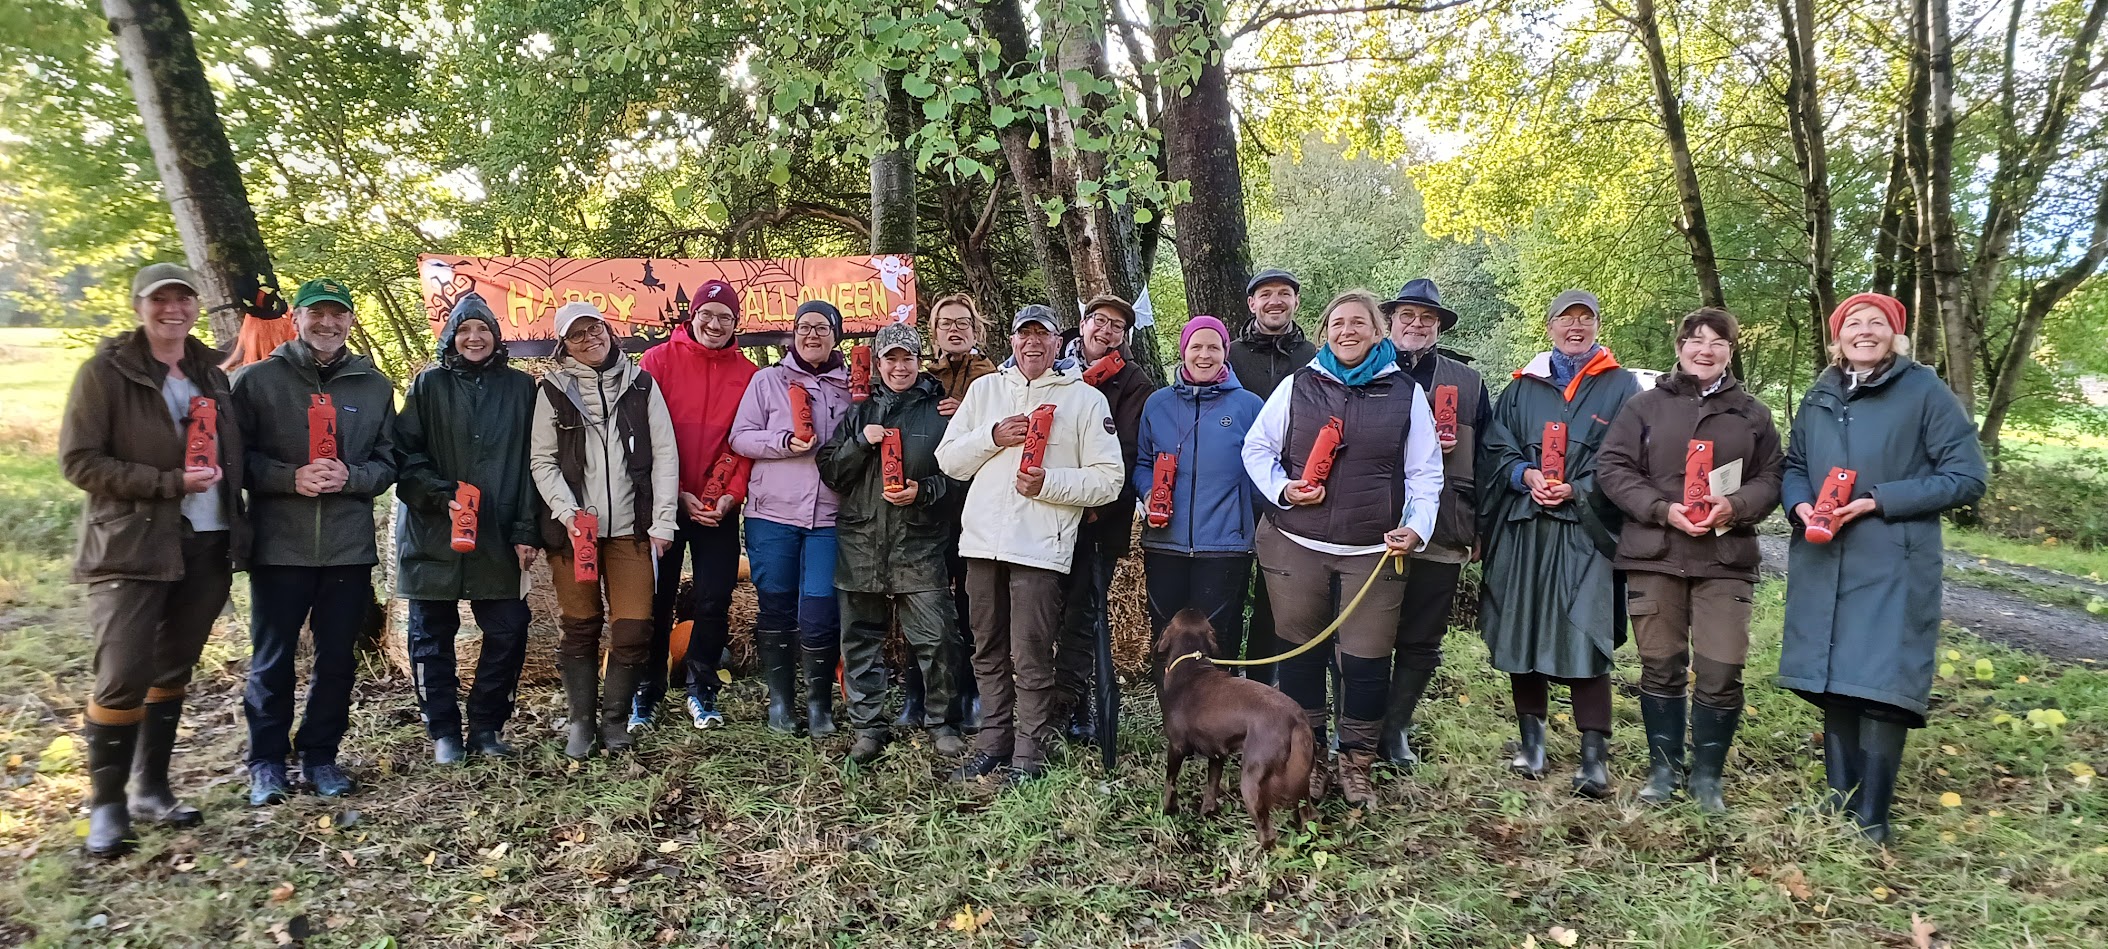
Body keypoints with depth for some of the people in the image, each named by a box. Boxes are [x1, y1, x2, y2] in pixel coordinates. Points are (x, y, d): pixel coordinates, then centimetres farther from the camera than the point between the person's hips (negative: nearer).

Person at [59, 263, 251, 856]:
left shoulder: (210, 375, 12)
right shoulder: (106, 371, -4)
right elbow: (78, 460, -9)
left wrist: (236, 530, 7)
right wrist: (169, 482, -18)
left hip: (208, 546, 5)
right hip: (132, 547, -5)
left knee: (173, 672, 12)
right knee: (124, 677, -10)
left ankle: (151, 789, 24)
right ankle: (106, 803, 6)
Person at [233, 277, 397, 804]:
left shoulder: (375, 386, 9)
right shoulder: (258, 379, 3)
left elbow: (387, 462, 8)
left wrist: (349, 476, -12)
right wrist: (291, 477, -15)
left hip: (350, 547, 2)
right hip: (279, 546, -2)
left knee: (337, 658, 9)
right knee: (272, 659, 5)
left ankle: (321, 755, 23)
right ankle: (267, 761, 19)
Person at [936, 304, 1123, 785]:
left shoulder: (1086, 398, 2)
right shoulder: (984, 389, 14)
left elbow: (1109, 478, -3)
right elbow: (949, 460, 11)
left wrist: (1049, 483, -15)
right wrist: (993, 436, -6)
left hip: (1040, 545, -4)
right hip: (982, 541, 5)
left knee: (1031, 658, -3)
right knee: (988, 653, 13)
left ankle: (1029, 755, 9)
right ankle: (992, 745, 25)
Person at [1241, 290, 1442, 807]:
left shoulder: (1406, 393, 6)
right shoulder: (1297, 386, 6)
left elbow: (1425, 473, 6)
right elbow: (1256, 448, 9)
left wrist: (1417, 527, -9)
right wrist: (1281, 490, -8)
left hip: (1375, 552, 0)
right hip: (1296, 547, 1)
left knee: (1366, 661, 1)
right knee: (1300, 654, 8)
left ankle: (1356, 764, 18)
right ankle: (1308, 759, 23)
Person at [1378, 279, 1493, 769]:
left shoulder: (1468, 382, 14)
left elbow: (1483, 458, 13)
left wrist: (1478, 527, 8)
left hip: (1442, 531, 2)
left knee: (1421, 640, 7)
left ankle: (1396, 728, 20)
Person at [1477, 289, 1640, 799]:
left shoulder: (1621, 387, 9)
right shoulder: (1523, 387, 16)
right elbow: (1495, 447, 9)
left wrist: (1575, 490, -13)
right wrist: (1526, 475, -10)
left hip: (1586, 530, -3)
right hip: (1523, 529, 3)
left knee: (1584, 636, -10)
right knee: (1523, 629, 5)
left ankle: (1594, 755, -5)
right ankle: (1531, 736, 18)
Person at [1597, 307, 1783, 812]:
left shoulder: (1753, 414, 12)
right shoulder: (1646, 405, 6)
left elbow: (1770, 480, 9)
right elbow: (1612, 467, 0)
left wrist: (1734, 505, -12)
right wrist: (1661, 509, -13)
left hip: (1725, 561, 1)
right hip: (1653, 556, -1)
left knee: (1721, 671, -3)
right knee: (1661, 667, 7)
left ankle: (1707, 775, 15)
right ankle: (1663, 768, 22)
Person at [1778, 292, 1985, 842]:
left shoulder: (1925, 393, -3)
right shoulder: (1819, 400, 13)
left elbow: (1966, 478, -5)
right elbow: (1792, 466, 21)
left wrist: (1878, 501, -15)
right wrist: (1801, 505, -2)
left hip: (1893, 570, -5)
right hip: (1823, 565, 5)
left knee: (1881, 686, -8)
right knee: (1833, 683, 9)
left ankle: (1871, 822, 2)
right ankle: (1839, 807, 20)